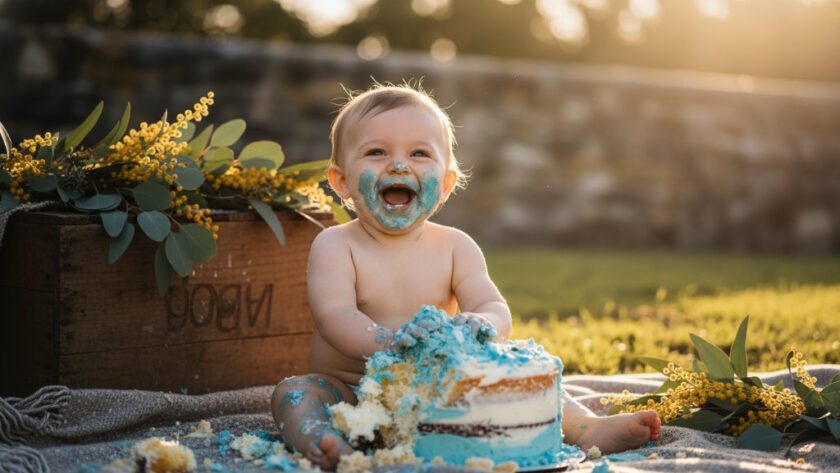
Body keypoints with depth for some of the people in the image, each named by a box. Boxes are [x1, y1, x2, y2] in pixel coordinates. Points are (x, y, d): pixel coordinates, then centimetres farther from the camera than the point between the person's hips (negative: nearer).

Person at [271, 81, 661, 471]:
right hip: (347, 392, -3)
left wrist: (481, 326, -34)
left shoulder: (455, 247, 5)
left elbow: (495, 309, -7)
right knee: (293, 393, -30)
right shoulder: (334, 246, -5)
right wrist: (391, 343, -41)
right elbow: (335, 318, -21)